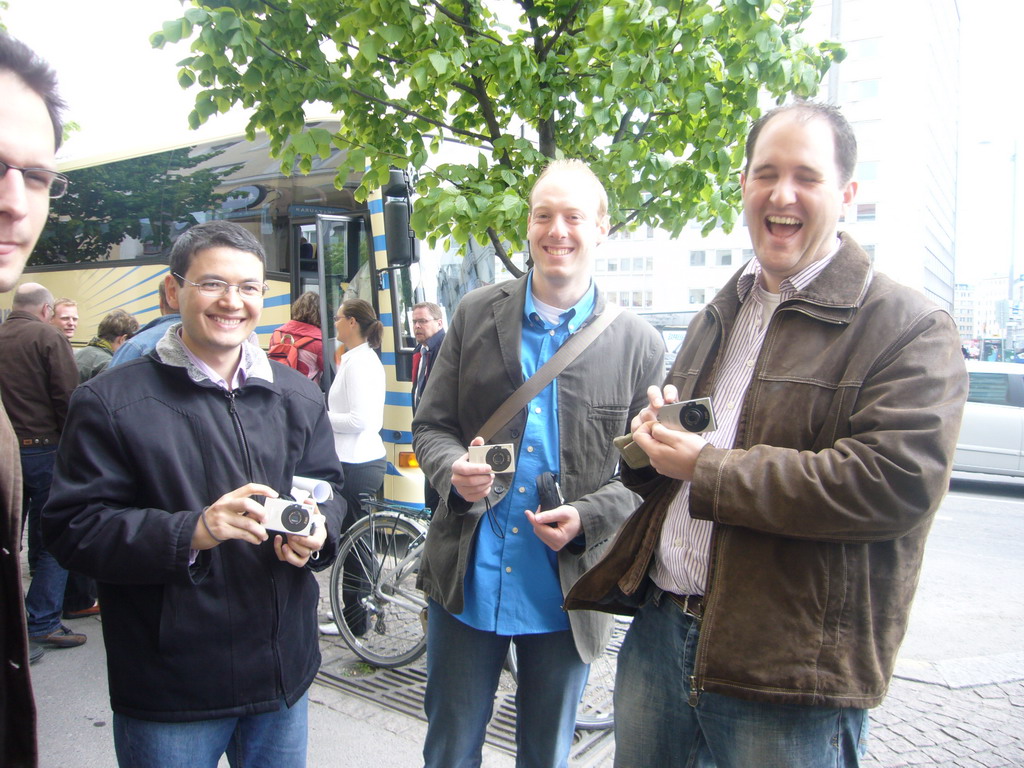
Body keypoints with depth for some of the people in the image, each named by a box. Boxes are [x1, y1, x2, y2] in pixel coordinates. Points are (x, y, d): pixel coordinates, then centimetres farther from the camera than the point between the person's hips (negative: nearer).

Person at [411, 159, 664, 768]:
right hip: (466, 581, 1)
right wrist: (454, 470, -17)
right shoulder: (476, 313, 2)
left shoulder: (639, 344, -3)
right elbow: (431, 425, 4)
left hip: (568, 594, -1)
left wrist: (587, 518, -17)